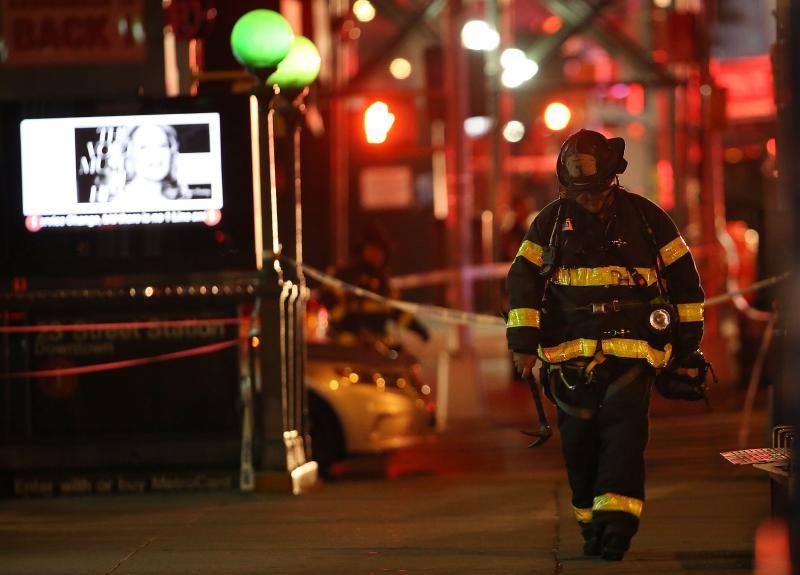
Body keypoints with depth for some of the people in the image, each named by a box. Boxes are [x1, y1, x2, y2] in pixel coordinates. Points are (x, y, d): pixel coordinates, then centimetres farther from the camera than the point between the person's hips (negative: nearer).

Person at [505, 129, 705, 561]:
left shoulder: (645, 218, 5)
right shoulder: (552, 222, 8)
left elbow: (683, 279, 10)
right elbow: (522, 280, 11)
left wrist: (687, 345, 9)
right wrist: (523, 340, 3)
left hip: (632, 349, -2)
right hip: (571, 353, 2)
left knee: (624, 429, -16)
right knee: (579, 439, 0)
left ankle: (616, 520, -21)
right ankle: (591, 523, 11)